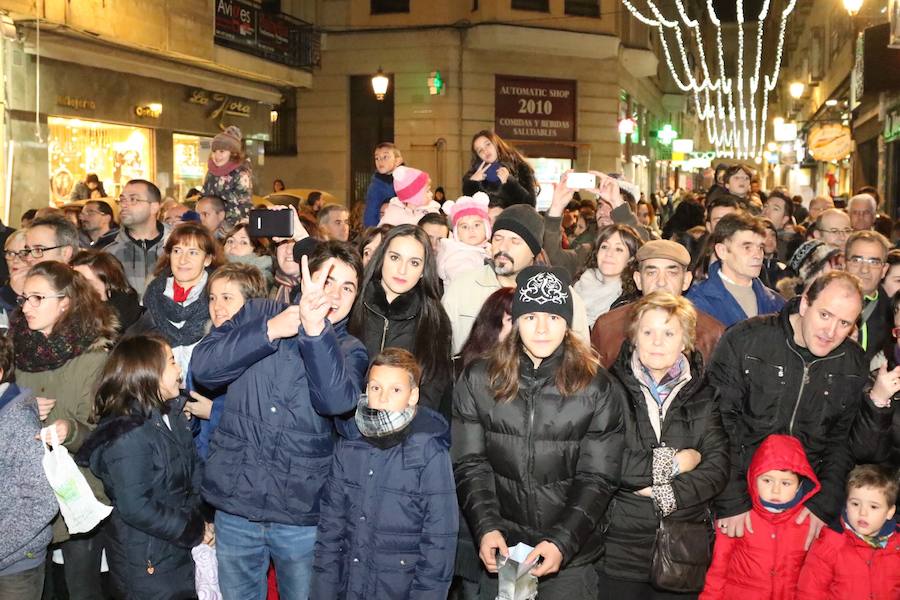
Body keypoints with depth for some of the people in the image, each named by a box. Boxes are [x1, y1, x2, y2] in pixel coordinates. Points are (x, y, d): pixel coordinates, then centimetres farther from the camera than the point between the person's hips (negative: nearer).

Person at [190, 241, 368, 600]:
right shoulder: (257, 314, 4)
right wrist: (270, 330, -19)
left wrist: (315, 330, -35)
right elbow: (203, 368, -9)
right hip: (235, 504, 1)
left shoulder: (349, 351, 2)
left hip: (301, 514, -1)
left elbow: (336, 400, -21)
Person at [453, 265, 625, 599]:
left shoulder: (597, 388, -4)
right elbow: (469, 465, -2)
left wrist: (563, 542, -17)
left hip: (572, 557, -1)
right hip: (500, 549, 1)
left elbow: (598, 478, -5)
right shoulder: (478, 380, -1)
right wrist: (486, 528, -16)